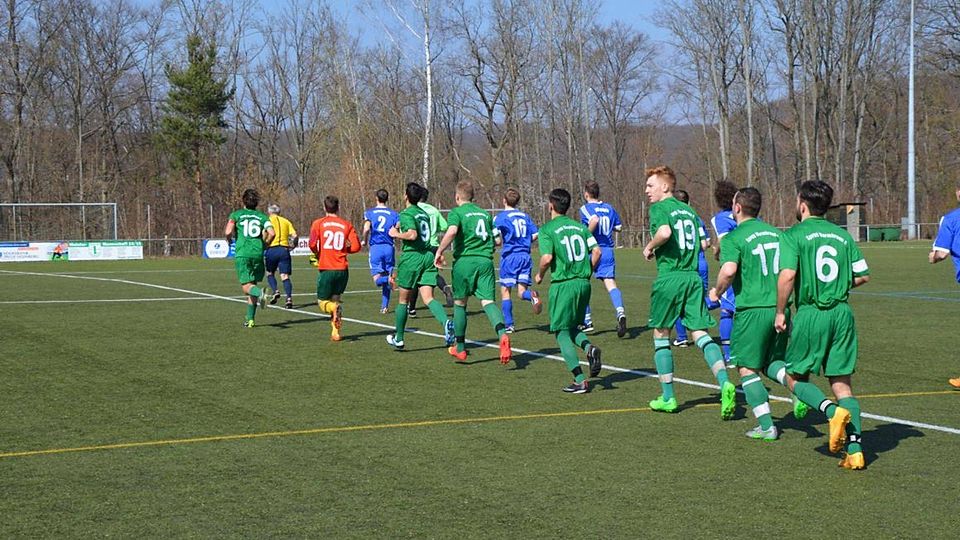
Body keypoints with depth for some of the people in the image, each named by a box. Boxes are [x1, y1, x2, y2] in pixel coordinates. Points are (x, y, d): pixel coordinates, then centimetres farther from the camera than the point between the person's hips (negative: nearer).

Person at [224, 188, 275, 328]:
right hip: (258, 254, 2)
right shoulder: (262, 216, 10)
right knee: (253, 285, 14)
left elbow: (228, 232, -9)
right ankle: (250, 319, 11)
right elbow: (271, 233, -4)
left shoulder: (236, 214, 6)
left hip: (242, 254, -2)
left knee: (247, 287, -3)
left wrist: (229, 240, 12)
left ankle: (260, 293, -37)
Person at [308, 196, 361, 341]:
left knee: (322, 302, 11)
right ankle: (335, 332, 7)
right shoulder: (347, 225, 5)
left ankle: (336, 308, -23)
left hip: (326, 269, -2)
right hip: (342, 269, 2)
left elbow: (312, 244, -12)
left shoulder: (318, 223, 1)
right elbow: (356, 246, -2)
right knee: (335, 299, 18)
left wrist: (318, 254, 9)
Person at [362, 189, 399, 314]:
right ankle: (384, 306, 9)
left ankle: (388, 280, -37)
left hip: (375, 247, -1)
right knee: (388, 274, 11)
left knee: (377, 279, -2)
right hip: (389, 247, 1)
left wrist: (364, 241, 6)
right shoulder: (393, 214, 6)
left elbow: (366, 228, -11)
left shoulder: (369, 212, 4)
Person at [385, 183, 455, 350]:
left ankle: (398, 339, 19)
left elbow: (412, 235, -21)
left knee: (404, 300, 8)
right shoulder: (424, 213, 17)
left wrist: (396, 234, -6)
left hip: (412, 257, -6)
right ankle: (446, 322, -33)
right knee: (428, 298, -4)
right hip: (428, 256, 6)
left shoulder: (406, 214, -8)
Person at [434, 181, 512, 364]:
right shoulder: (485, 213, 18)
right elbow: (497, 239, 20)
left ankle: (460, 348, 20)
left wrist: (439, 252, -10)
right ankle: (503, 334, -35)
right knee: (488, 301, -6)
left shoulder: (456, 213, 1)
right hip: (485, 260, 3)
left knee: (459, 303, 12)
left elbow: (451, 232, -19)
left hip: (464, 260, -3)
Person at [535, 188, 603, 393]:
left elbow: (547, 258, -17)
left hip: (563, 284, -5)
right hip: (584, 283, 6)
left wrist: (539, 275, 2)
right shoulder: (580, 227, 10)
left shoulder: (547, 229, -5)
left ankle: (580, 380, -6)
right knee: (573, 327, 22)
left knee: (562, 332, 3)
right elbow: (597, 251, 2)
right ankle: (589, 347, -10)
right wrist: (587, 272, 14)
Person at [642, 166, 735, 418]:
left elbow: (664, 232, -24)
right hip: (693, 277, 6)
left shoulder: (659, 208, -4)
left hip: (669, 277, -6)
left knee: (661, 335, 8)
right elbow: (700, 244, 17)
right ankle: (725, 383, -19)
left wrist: (650, 247, -7)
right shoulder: (688, 210, 17)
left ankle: (668, 397, 11)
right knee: (700, 333, 2)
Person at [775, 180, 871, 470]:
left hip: (810, 314, -4)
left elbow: (787, 275, -17)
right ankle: (855, 450, -3)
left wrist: (780, 312, -6)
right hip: (842, 313, 4)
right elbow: (863, 276, 10)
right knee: (842, 383, 7)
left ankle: (833, 411, -15)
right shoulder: (843, 235, 11)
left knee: (795, 378, 12)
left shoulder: (793, 235, -4)